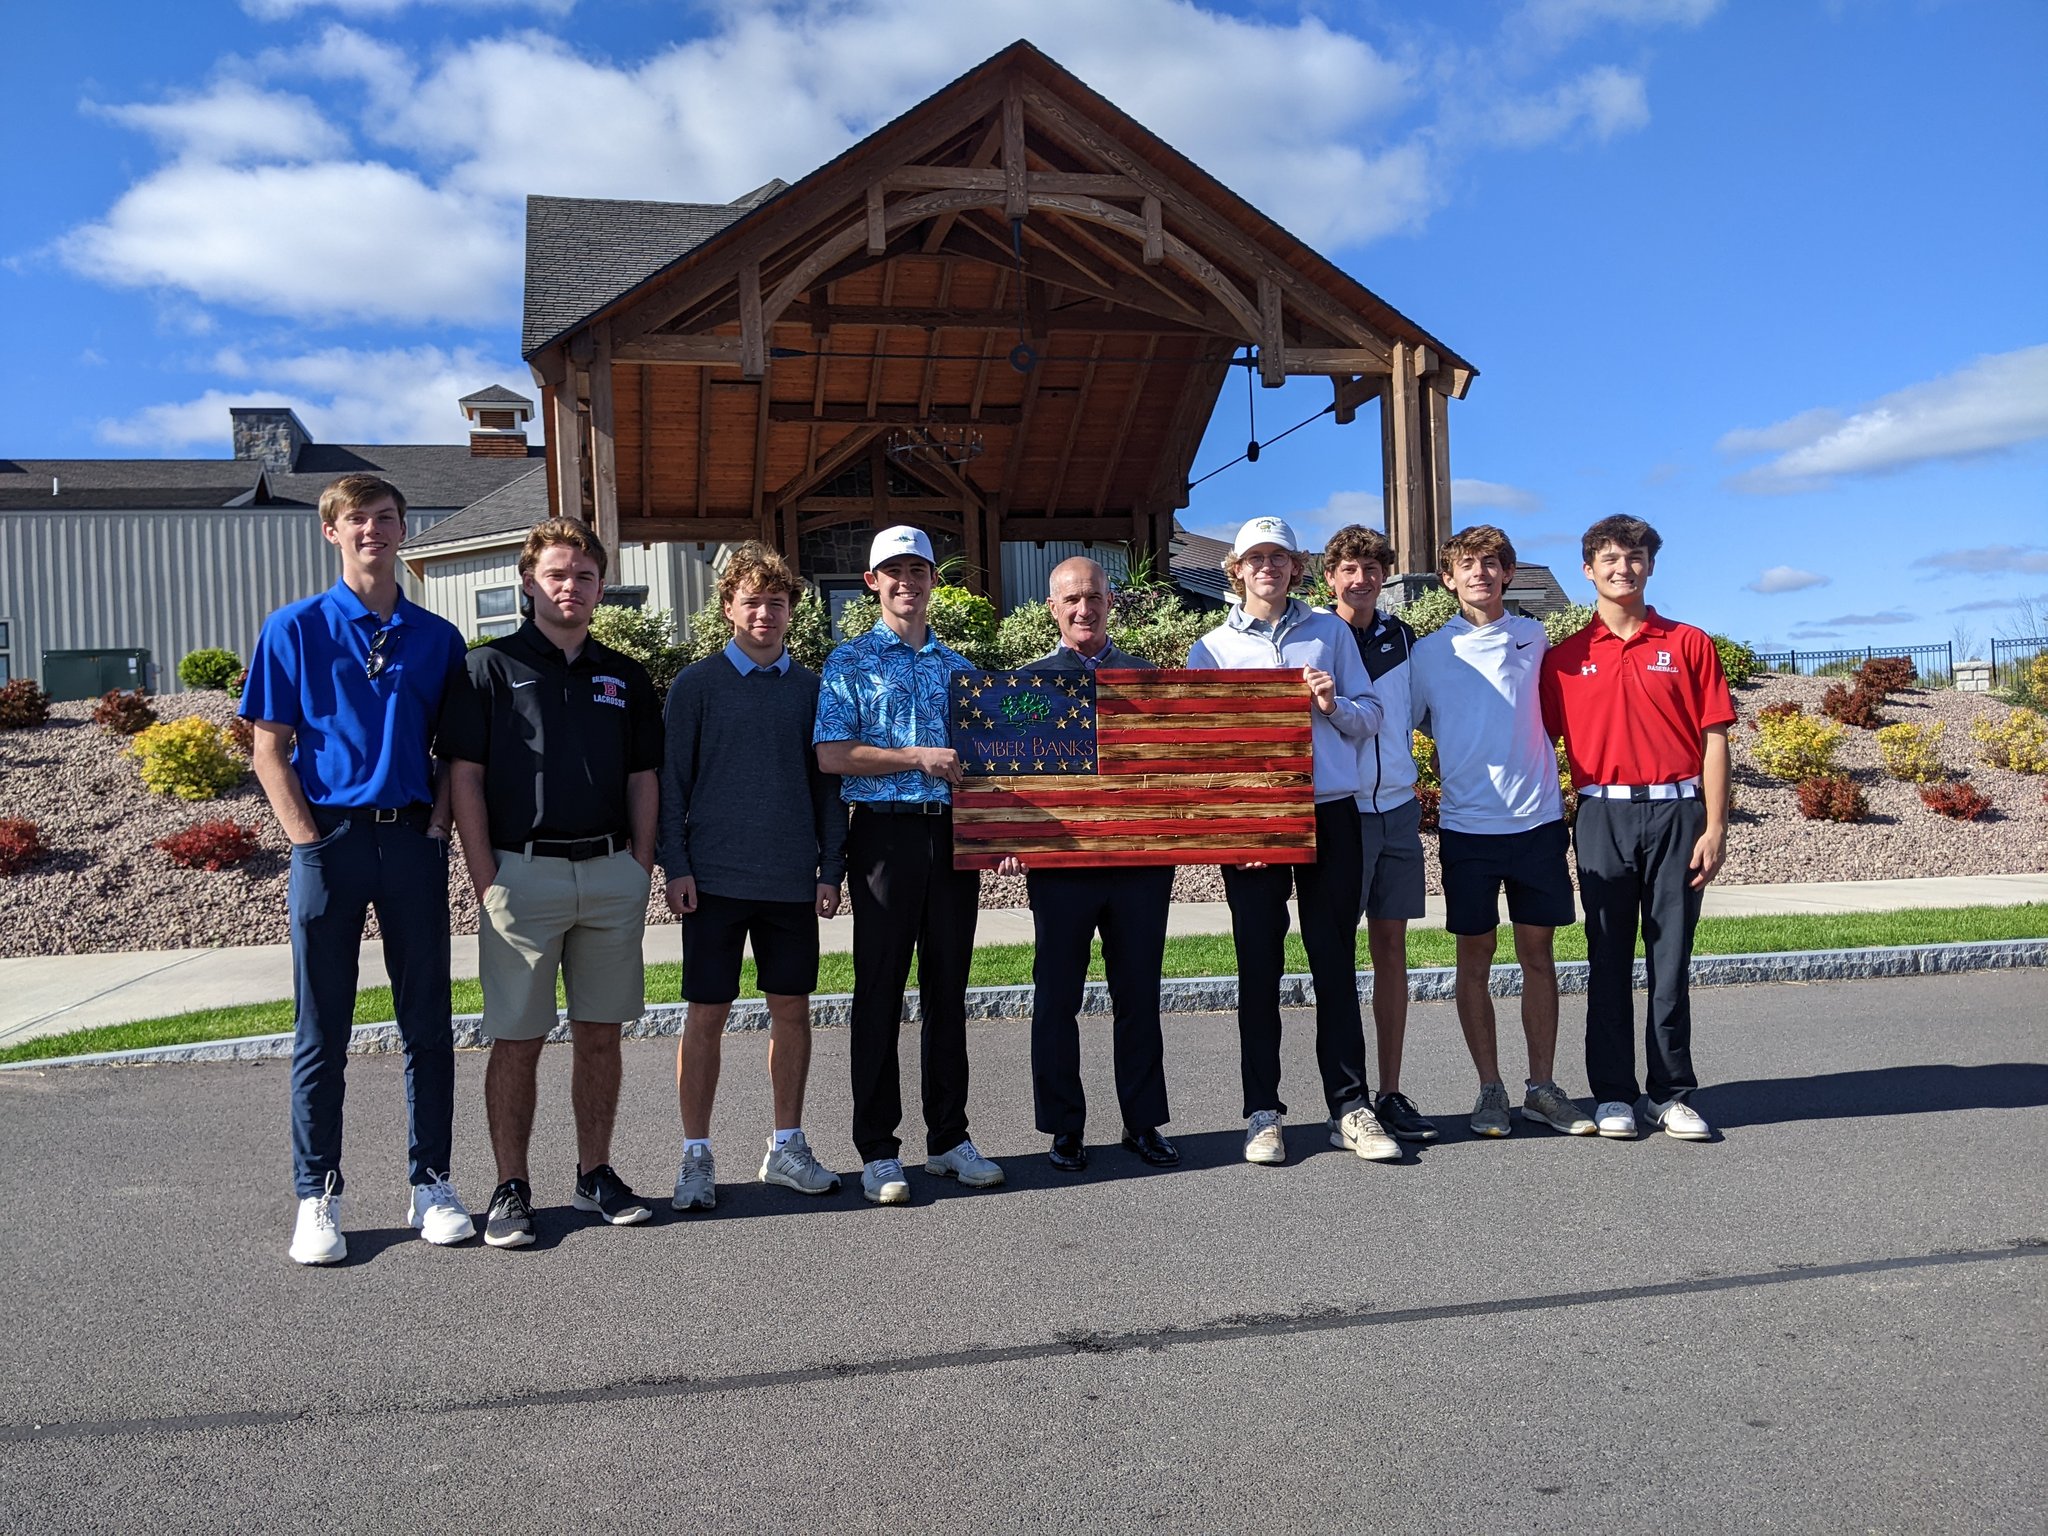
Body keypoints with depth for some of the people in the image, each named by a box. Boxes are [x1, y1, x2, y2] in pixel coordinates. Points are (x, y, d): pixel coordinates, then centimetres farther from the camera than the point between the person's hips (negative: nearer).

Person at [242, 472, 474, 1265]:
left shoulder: (437, 638, 9)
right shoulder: (295, 628, 4)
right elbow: (270, 752, 1)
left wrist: (437, 828, -2)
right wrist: (310, 840, -8)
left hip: (413, 842, 2)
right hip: (330, 838, -2)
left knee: (428, 1025, 6)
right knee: (322, 1033, 4)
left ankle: (431, 1184, 17)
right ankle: (318, 1198, 13)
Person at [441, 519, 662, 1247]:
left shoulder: (624, 676, 13)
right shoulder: (491, 666, 1)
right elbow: (466, 779, -3)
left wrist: (639, 868, 5)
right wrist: (486, 881, -9)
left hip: (610, 873, 4)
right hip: (523, 872, -3)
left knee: (600, 1033, 9)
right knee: (517, 1040, 1)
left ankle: (595, 1174, 21)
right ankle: (511, 1188, 11)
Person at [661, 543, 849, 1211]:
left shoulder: (810, 688, 9)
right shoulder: (696, 685, 2)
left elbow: (827, 784, 11)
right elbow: (672, 782, 1)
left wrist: (831, 867, 4)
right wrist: (676, 866, -7)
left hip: (793, 878, 3)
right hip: (716, 877, -3)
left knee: (792, 1008, 8)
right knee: (706, 1013, 1)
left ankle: (787, 1148, 21)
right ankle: (696, 1156, 12)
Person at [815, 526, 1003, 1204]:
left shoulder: (958, 666, 16)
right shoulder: (850, 662, 4)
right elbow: (831, 755, -8)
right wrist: (919, 757, -13)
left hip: (953, 835, 4)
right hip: (885, 834, -4)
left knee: (948, 990, 9)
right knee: (880, 992, 0)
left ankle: (949, 1137, 19)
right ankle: (878, 1152, 8)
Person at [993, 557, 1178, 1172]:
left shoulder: (1146, 677, 12)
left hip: (1141, 860, 2)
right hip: (1059, 861, -1)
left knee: (1139, 994, 8)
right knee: (1057, 998, 4)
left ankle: (1143, 1121, 20)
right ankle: (1064, 1127, 16)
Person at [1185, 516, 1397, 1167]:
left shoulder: (1331, 632, 11)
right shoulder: (1211, 648, 9)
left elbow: (1371, 716, 11)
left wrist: (1334, 705, -11)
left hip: (1331, 814, 1)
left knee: (1336, 963, 4)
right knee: (1260, 967, 2)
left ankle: (1351, 1107, 11)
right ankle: (1263, 1113, 10)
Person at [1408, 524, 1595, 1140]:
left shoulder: (1533, 639, 7)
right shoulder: (1429, 653, 1)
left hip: (1537, 818, 2)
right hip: (1467, 824, -1)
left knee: (1538, 952, 7)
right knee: (1475, 959, 4)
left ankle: (1543, 1087, 17)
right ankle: (1490, 1089, 15)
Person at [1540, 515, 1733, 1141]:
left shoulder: (1689, 644, 7)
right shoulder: (1565, 657, 8)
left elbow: (1714, 739, 3)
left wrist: (1715, 827, -4)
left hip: (1676, 813, 0)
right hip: (1603, 815, 0)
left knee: (1671, 960, 4)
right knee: (1609, 960, 4)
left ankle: (1670, 1093, 13)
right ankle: (1613, 1094, 12)